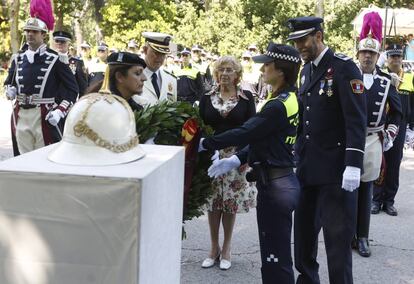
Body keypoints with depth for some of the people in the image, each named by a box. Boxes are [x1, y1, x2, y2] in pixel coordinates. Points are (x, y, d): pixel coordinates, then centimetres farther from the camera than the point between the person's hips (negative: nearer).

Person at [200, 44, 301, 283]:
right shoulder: (290, 99, 11)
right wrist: (235, 160, 7)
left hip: (275, 184, -10)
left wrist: (205, 144, -10)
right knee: (274, 253, 19)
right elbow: (262, 139, 14)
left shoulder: (278, 106, -19)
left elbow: (245, 133, -19)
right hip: (279, 181, 10)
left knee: (276, 256, 0)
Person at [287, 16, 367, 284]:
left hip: (336, 168, -7)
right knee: (304, 230, 15)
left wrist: (353, 165, -22)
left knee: (338, 236, 0)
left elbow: (357, 120, -16)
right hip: (308, 166, 8)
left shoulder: (344, 67, -9)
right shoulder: (307, 70, 14)